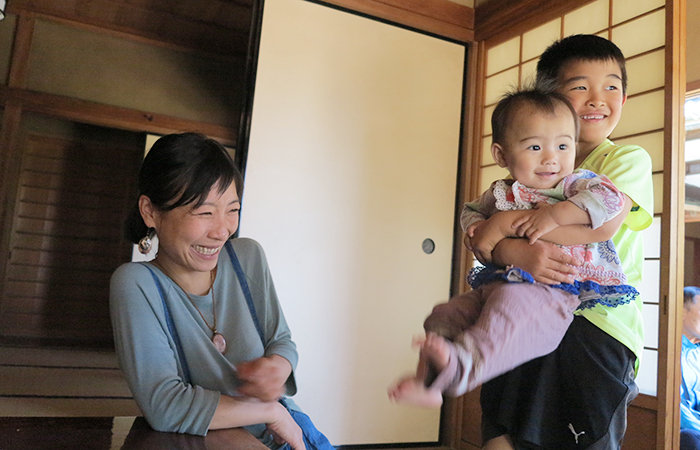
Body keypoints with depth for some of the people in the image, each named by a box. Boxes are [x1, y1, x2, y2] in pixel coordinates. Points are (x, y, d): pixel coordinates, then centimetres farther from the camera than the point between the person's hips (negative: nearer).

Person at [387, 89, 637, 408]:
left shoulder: (575, 184, 1)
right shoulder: (500, 193, 14)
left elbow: (609, 197, -18)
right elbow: (472, 209, 31)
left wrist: (555, 214, -26)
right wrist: (475, 226, 6)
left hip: (551, 291, -6)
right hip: (495, 285, 7)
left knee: (511, 303, -39)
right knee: (445, 315, -6)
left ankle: (464, 363, -51)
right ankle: (426, 380, -3)